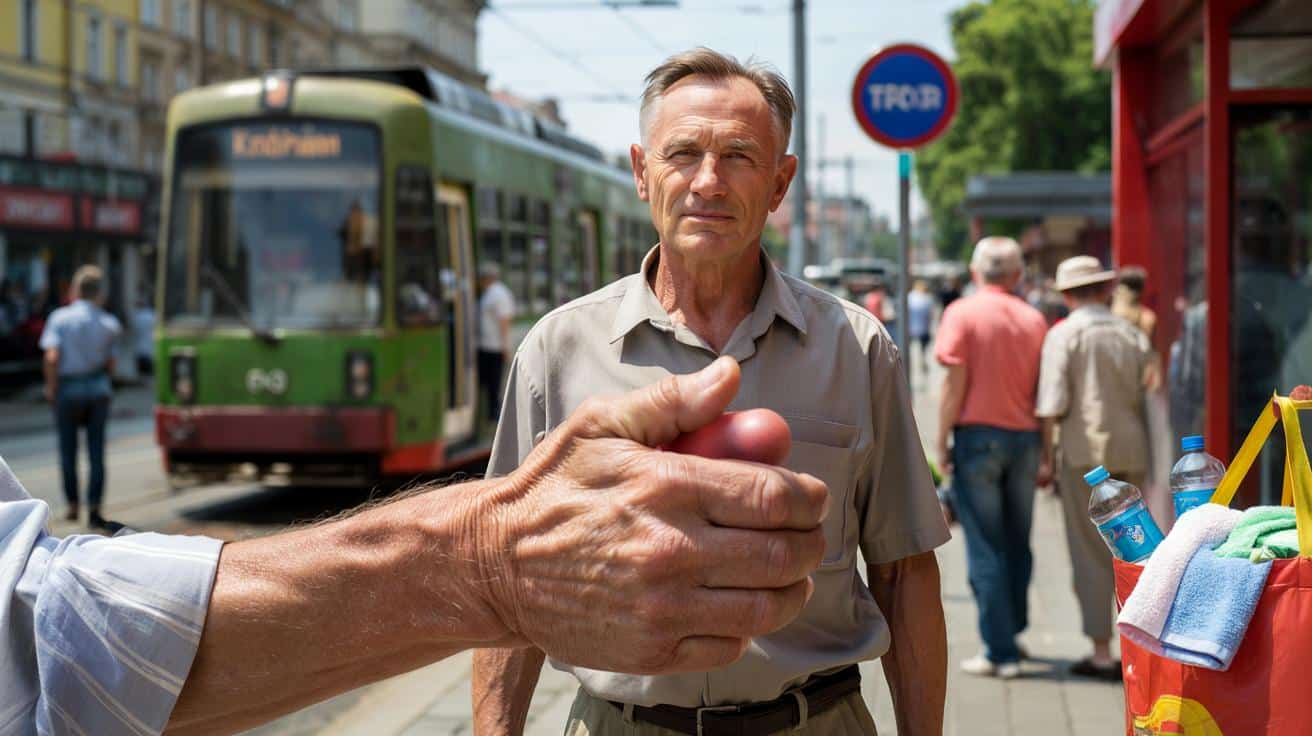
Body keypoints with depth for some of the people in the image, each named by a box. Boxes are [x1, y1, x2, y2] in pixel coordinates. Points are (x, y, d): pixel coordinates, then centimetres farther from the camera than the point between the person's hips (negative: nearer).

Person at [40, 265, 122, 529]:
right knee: (96, 452, 4)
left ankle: (72, 505, 21)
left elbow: (52, 357, -18)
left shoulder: (60, 318, -9)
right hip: (98, 388, 1)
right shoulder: (107, 323, 0)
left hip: (68, 388, -1)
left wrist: (51, 387, -6)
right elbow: (110, 362, 2)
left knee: (68, 450, 14)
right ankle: (94, 507, -5)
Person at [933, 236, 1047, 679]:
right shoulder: (1033, 319, 5)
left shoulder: (961, 313, -5)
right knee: (1017, 544, 16)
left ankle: (1000, 651, -1)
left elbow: (955, 383, -10)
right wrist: (1044, 452, 13)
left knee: (985, 549, 0)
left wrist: (942, 443, -3)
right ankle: (1012, 632, 27)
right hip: (1024, 438, 4)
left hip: (978, 433, -4)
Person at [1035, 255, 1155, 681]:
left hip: (1084, 452, -4)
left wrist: (1047, 457, -4)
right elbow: (1149, 395, 11)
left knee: (1091, 554, 0)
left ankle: (1102, 653, 0)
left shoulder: (1064, 335, -5)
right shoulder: (1133, 334, 9)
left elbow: (1052, 403, -10)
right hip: (1131, 451, 4)